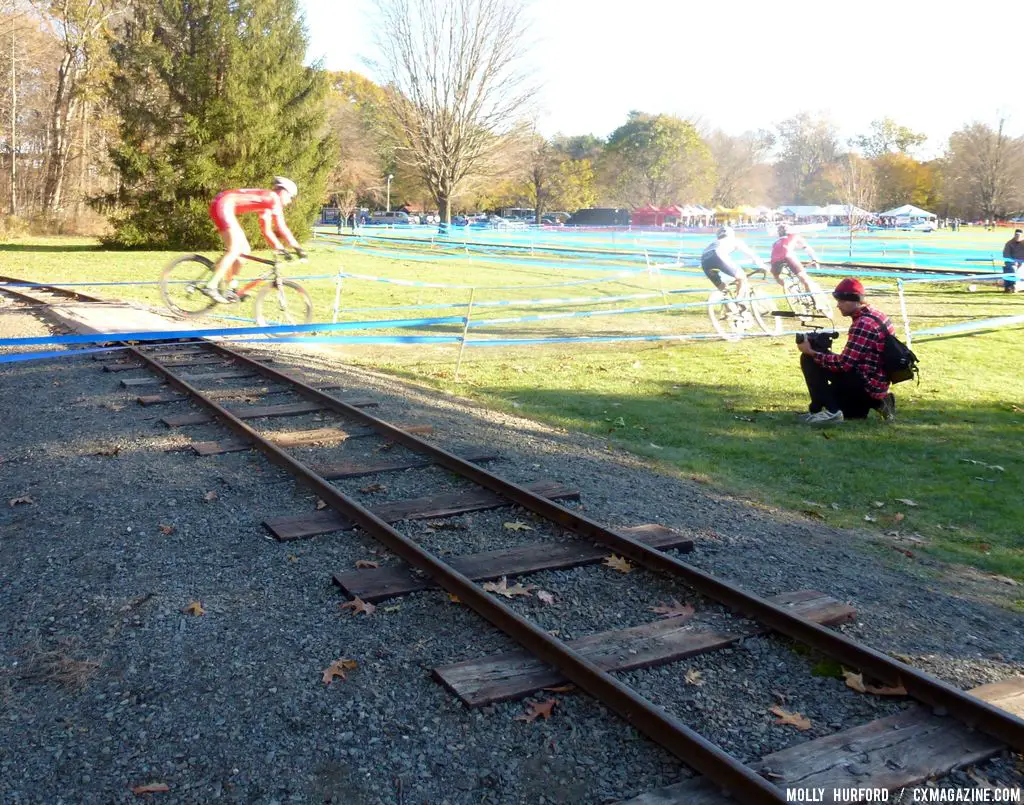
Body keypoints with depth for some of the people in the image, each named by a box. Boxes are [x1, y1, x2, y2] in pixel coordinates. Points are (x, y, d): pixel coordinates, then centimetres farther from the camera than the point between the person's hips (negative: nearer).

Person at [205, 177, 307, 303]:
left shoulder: (266, 203, 20)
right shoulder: (273, 198, -7)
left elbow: (266, 231, 23)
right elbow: (281, 226, -14)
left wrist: (280, 248, 16)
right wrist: (297, 248, -13)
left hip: (225, 208, 10)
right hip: (223, 204, -10)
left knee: (244, 250, 9)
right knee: (235, 249, -18)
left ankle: (229, 288, 12)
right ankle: (211, 287, -20)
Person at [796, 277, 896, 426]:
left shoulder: (863, 324, -20)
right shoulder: (876, 315, 11)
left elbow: (844, 363, -23)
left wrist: (811, 351, -16)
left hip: (865, 385, -10)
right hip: (878, 384, 10)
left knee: (809, 360, -12)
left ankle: (831, 412, -14)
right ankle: (877, 402, 15)